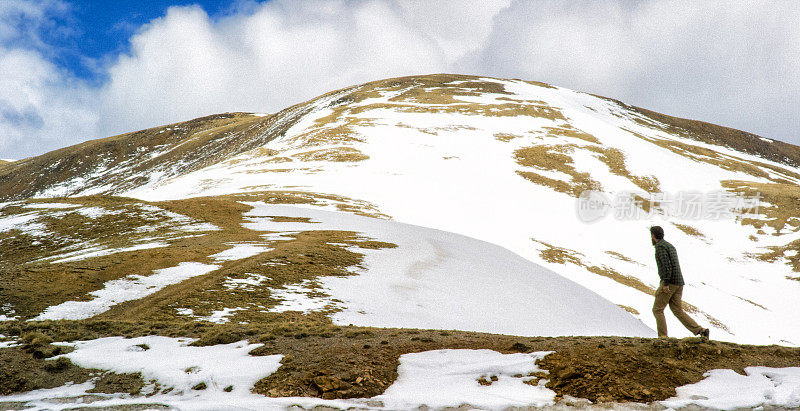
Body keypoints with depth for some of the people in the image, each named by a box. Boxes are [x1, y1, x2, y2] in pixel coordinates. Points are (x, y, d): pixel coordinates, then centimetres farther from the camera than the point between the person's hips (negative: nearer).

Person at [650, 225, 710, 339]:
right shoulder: (670, 246, 23)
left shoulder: (660, 246, -7)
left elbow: (666, 265, -19)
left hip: (669, 282, -9)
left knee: (657, 309, 0)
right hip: (678, 283, 9)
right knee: (678, 311, 5)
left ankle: (663, 337, -5)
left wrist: (665, 284, -22)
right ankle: (701, 330, -8)